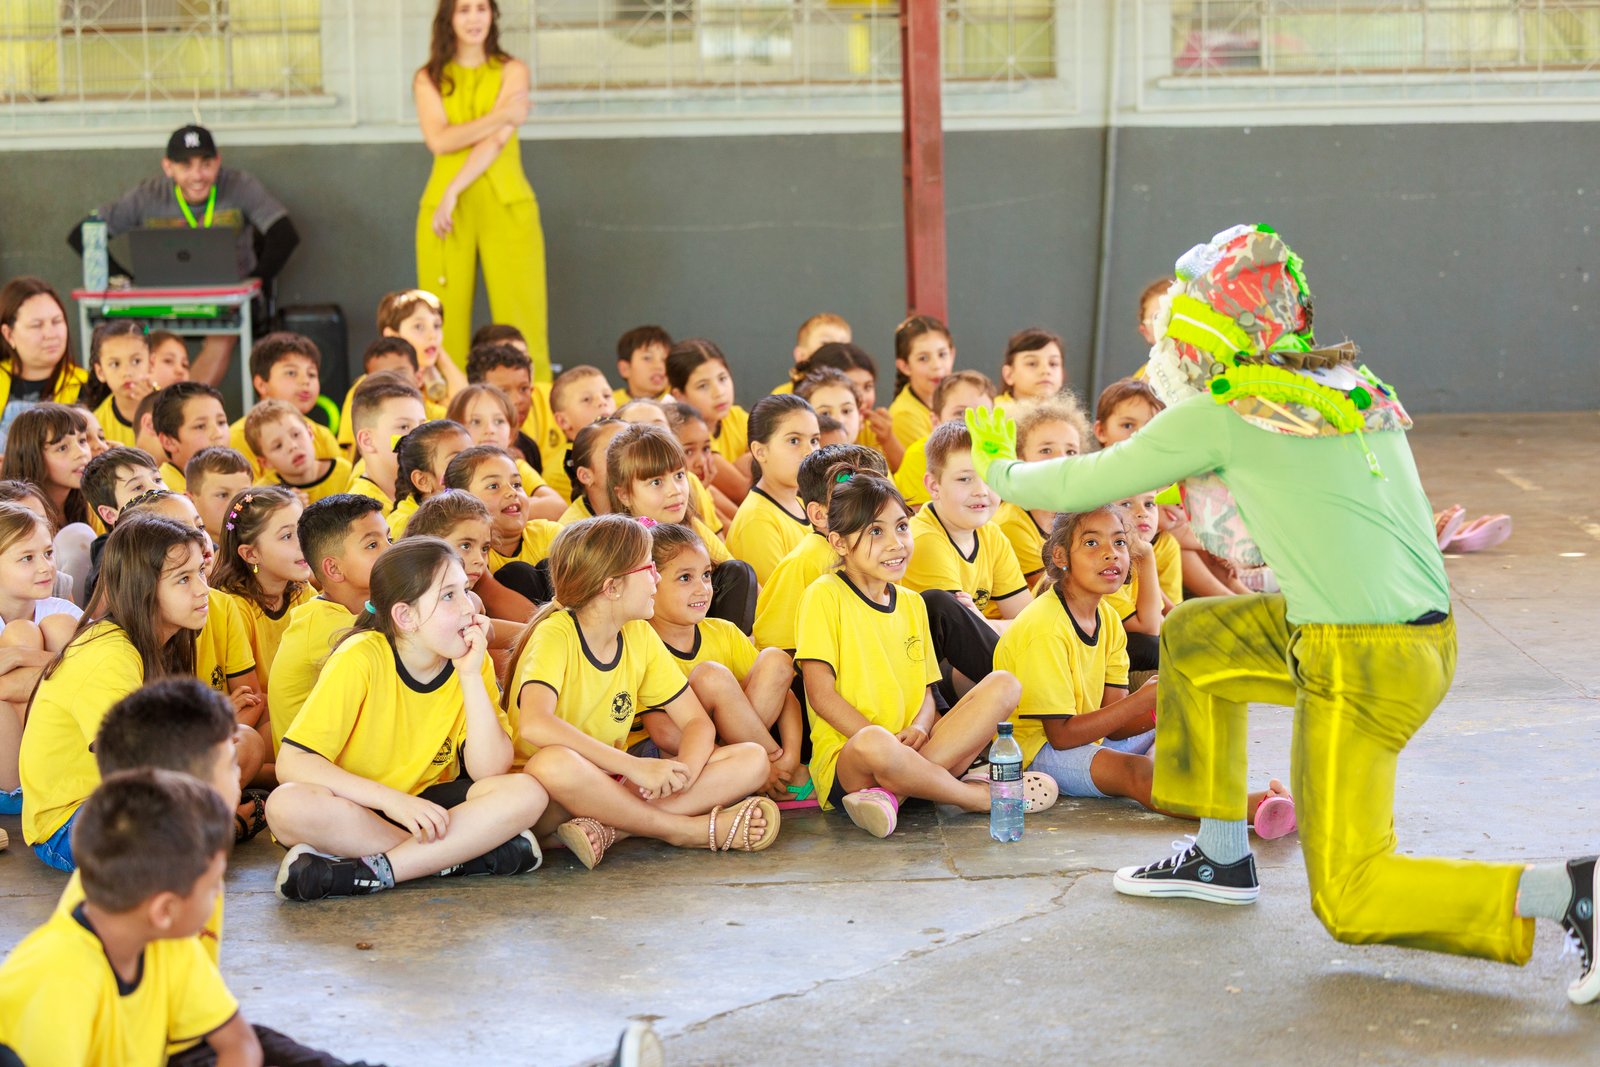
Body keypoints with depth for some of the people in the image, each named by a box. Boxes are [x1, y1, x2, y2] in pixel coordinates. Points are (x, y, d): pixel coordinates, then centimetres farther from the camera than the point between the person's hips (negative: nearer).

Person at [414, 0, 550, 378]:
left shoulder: (512, 71, 8)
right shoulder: (428, 79, 12)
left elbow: (498, 139, -5)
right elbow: (439, 140, -4)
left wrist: (454, 192, -13)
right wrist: (500, 115, -12)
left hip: (506, 206, -1)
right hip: (444, 208, 1)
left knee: (521, 318, -7)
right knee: (446, 320, -3)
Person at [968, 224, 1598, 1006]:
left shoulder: (1221, 413, -7)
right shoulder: (1353, 388, 12)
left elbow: (1083, 484, 6)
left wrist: (1001, 472, 24)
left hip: (1361, 661, -8)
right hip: (1430, 635, 8)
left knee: (1349, 900, -2)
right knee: (1192, 638, 25)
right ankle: (1221, 858, 31)